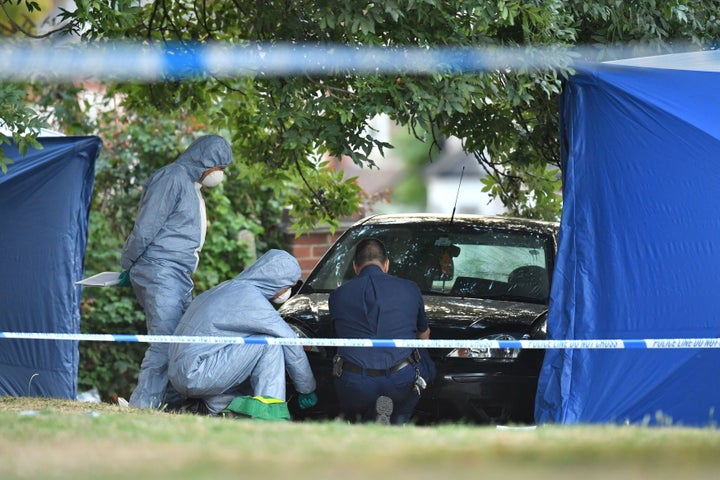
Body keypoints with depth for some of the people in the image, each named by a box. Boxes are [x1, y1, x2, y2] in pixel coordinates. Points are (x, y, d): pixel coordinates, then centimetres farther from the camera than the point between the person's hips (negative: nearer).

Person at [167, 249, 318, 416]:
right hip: (194, 375, -10)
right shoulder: (249, 298, -12)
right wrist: (307, 389, 1)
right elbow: (290, 343, -9)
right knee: (270, 343, -12)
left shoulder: (228, 288, 17)